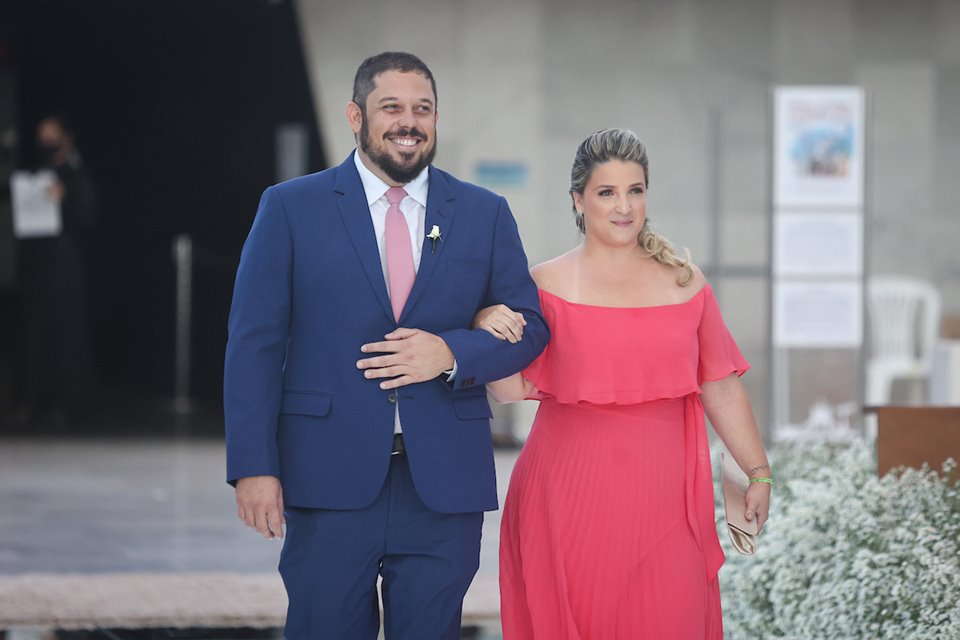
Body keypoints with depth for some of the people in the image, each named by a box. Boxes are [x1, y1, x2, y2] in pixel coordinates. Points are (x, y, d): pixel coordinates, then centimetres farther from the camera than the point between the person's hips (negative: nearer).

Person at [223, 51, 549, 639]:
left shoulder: (486, 214, 10)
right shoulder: (291, 209, 3)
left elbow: (531, 327, 10)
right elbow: (255, 343, 0)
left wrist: (451, 353, -11)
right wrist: (254, 467, -9)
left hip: (444, 484, 2)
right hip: (329, 480, -2)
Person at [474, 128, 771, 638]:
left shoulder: (683, 282, 8)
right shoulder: (548, 285, 1)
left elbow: (720, 387, 12)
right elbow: (511, 389, -2)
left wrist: (758, 472, 11)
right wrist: (489, 333, -19)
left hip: (661, 495, 2)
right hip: (570, 494, -2)